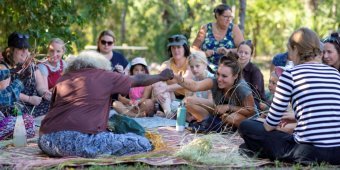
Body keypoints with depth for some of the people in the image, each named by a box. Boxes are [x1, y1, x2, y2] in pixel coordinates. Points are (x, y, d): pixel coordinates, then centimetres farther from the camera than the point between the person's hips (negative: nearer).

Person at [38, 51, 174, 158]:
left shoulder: (63, 78, 22)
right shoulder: (104, 76, 12)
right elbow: (138, 80, 25)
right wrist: (161, 77, 44)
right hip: (81, 140, -6)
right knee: (143, 144, 0)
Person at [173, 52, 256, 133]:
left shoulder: (242, 88, -32)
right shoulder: (215, 81, -25)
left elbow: (251, 110, -23)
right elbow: (195, 86, -41)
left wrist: (229, 107, -30)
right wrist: (178, 78, -59)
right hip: (218, 113, 3)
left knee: (233, 118, -40)